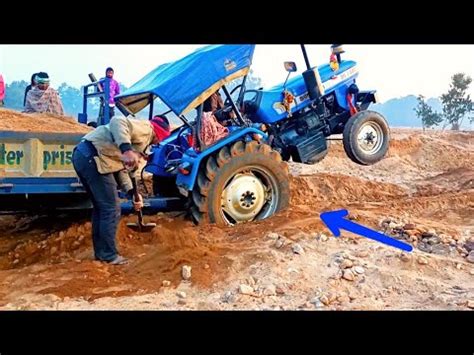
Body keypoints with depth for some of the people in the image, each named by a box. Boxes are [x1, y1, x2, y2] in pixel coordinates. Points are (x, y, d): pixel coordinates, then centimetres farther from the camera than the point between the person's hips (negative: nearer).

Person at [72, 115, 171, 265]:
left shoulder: (143, 138, 28)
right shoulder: (145, 128, -1)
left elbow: (120, 168, 24)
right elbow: (118, 122, -21)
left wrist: (132, 193, 14)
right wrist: (127, 150, -35)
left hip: (84, 155, 11)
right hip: (92, 157, -11)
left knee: (101, 207, 20)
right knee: (111, 209, -1)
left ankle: (101, 252, 30)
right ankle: (109, 255, 10)